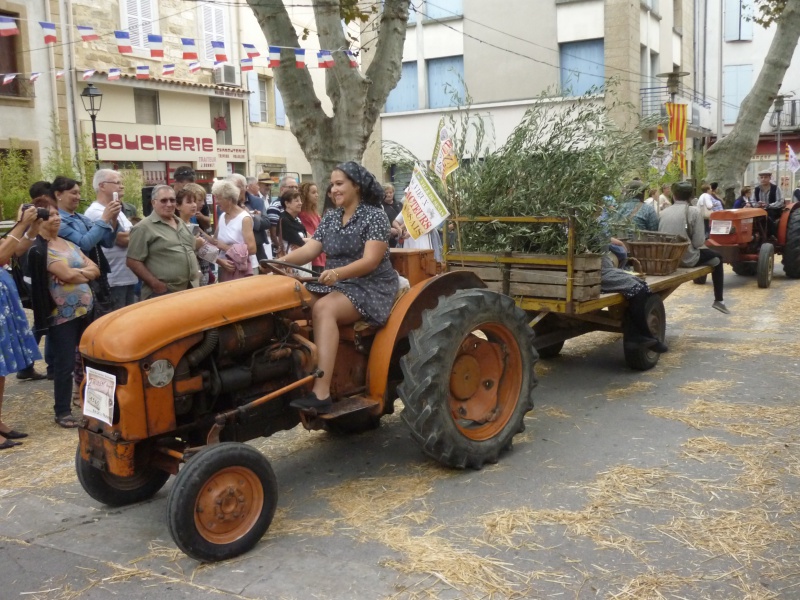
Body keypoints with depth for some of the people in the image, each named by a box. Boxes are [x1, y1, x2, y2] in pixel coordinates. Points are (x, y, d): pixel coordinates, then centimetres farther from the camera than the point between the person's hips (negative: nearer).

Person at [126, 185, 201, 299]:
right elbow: (133, 261, -12)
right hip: (163, 293, -7)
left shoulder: (180, 223, 16)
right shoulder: (143, 227, -7)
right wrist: (155, 284, -17)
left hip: (190, 289, 7)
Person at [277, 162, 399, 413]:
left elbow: (370, 261, -20)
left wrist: (337, 273, -37)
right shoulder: (331, 217, 12)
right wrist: (282, 261, -18)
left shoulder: (375, 216, -9)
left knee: (323, 309, -33)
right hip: (335, 284, 7)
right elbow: (309, 249, 2)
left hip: (371, 287, -7)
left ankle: (321, 393, -40)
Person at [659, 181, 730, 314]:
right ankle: (718, 300, 27)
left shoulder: (664, 212, 3)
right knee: (717, 258, 24)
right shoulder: (694, 211, -9)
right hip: (686, 258, -5)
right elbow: (698, 242, -12)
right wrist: (699, 243, 11)